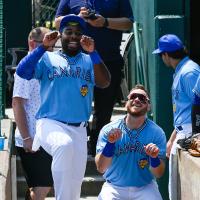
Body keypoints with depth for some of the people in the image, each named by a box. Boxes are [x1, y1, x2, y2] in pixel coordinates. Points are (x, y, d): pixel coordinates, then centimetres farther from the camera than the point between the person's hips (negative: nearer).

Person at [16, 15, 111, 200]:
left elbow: (104, 83, -5)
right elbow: (22, 72, -7)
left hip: (78, 129, 3)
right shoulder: (47, 58, 9)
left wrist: (92, 52, -13)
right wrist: (43, 47, -10)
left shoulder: (89, 61, 13)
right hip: (50, 123, -3)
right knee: (64, 145, -37)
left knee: (75, 184, 4)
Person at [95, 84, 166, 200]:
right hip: (114, 187, 0)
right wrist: (110, 143, -28)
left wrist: (154, 158, -29)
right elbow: (101, 168, -13)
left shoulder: (157, 133, -6)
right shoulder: (109, 130, -6)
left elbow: (159, 174, -8)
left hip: (145, 188, 0)